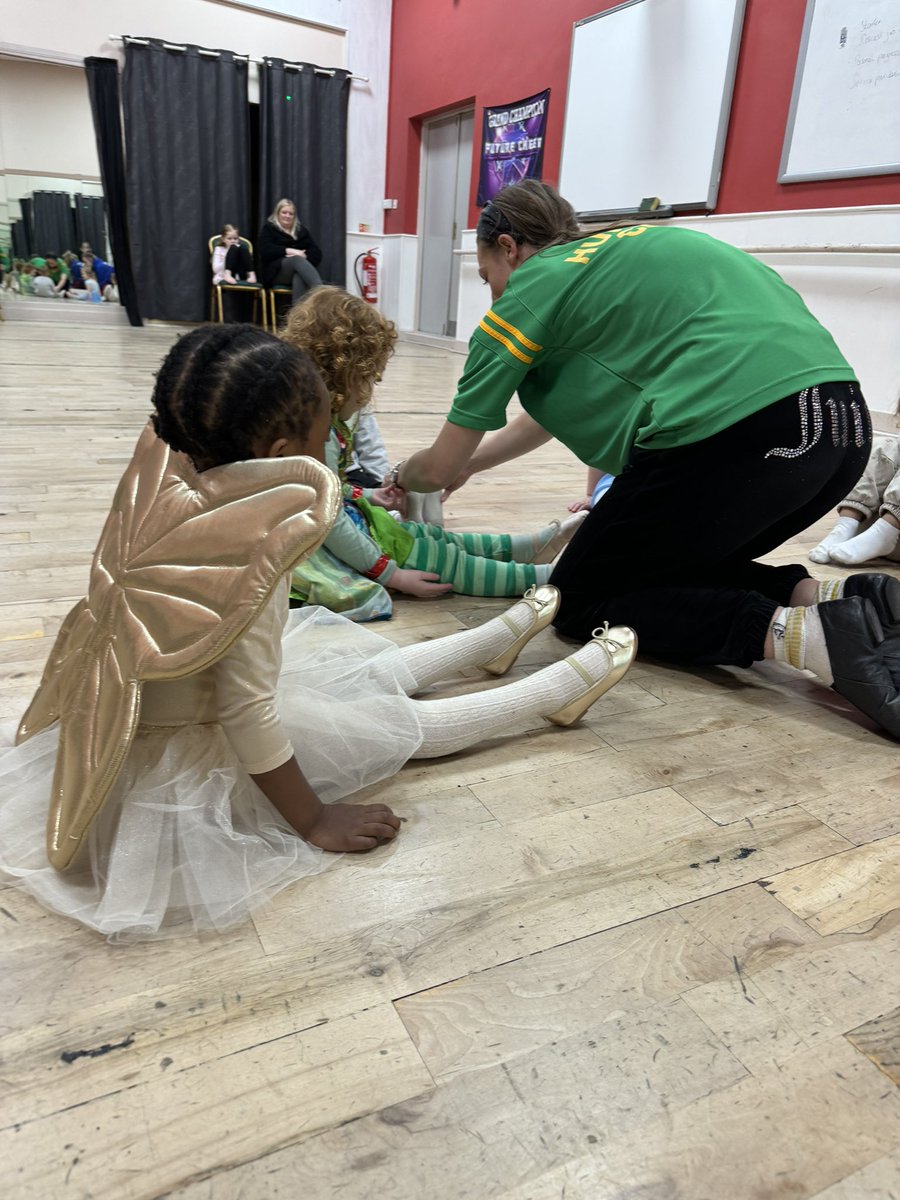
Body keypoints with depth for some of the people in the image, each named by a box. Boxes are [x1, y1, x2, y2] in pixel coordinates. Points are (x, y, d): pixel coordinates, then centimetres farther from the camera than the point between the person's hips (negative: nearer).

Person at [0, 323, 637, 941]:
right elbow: (249, 717, -29)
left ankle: (500, 636, 38)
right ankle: (563, 687, 22)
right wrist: (315, 821, -18)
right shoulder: (251, 558, -36)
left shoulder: (165, 481, -15)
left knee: (368, 671, 20)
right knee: (403, 722, 5)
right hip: (192, 758, -7)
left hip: (148, 707, 8)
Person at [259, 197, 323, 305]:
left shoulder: (301, 231, 21)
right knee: (297, 260, -34)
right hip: (276, 272, -3)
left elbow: (317, 253, 8)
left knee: (299, 276, -36)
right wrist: (289, 251, -16)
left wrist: (304, 255, -15)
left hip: (299, 270, 3)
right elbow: (265, 251, -6)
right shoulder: (268, 229, 12)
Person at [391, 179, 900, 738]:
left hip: (735, 434, -9)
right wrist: (464, 465, 46)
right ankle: (822, 594, 4)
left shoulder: (534, 284, 6)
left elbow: (440, 468, 10)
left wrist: (403, 476, 33)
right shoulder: (615, 256, 29)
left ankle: (802, 633, -8)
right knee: (677, 566, 29)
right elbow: (554, 414, 40)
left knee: (578, 600, 10)